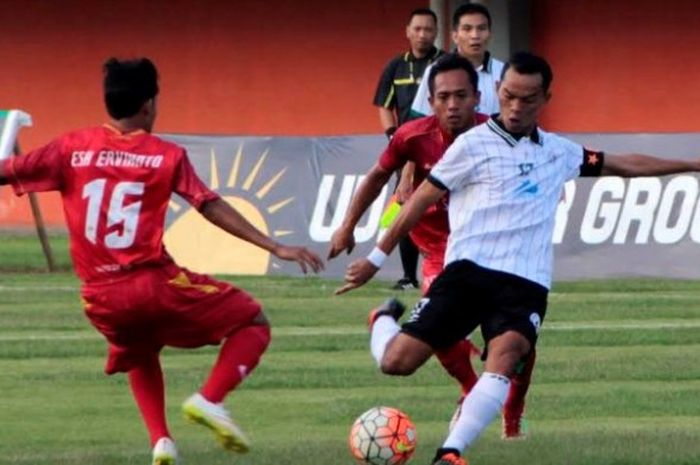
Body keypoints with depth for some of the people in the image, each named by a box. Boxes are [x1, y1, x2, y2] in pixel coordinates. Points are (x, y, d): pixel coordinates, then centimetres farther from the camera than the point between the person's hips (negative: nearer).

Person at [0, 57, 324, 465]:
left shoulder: (71, 148, 5)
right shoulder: (167, 156, -1)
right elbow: (212, 208, -7)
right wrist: (275, 248, -7)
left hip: (101, 299, 4)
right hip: (155, 285, -4)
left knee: (138, 355, 35)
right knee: (253, 323, 12)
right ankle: (210, 399, -10)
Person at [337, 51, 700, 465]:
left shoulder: (559, 151, 17)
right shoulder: (474, 145, 2)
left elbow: (623, 165, 30)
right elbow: (422, 200, 6)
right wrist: (377, 258, 7)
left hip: (526, 283, 2)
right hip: (469, 271, -2)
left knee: (505, 354, -30)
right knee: (397, 362, -11)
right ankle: (387, 320, 26)